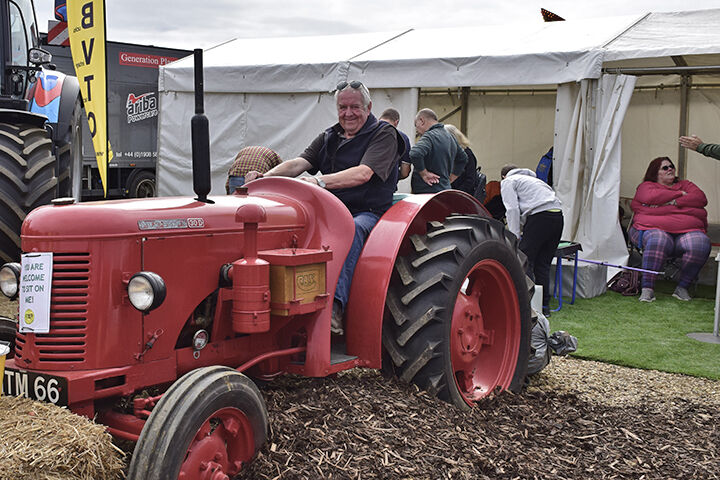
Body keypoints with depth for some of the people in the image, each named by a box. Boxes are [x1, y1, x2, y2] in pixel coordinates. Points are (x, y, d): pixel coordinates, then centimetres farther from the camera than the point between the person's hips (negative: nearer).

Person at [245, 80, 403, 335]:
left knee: (351, 229, -39)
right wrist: (267, 176, -16)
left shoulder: (383, 134, 0)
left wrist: (320, 182, -31)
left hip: (369, 213, -5)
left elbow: (363, 174, -18)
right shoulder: (328, 138, 19)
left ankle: (334, 306, -51)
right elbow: (299, 163, 4)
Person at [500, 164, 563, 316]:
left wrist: (515, 237, -2)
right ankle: (544, 306, 14)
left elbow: (512, 209, -2)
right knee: (543, 264, 13)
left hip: (540, 216, -8)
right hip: (558, 215, 8)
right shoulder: (531, 178, 36)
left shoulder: (508, 181, 12)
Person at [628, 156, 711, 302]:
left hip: (687, 230, 3)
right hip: (655, 228, -3)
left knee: (701, 243, -30)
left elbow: (701, 198, 9)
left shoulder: (685, 185, 29)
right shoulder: (646, 186, 20)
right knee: (658, 241, -39)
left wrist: (674, 203, -4)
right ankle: (647, 288, -34)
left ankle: (682, 287, -16)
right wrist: (680, 194, 5)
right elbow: (651, 197, -6)